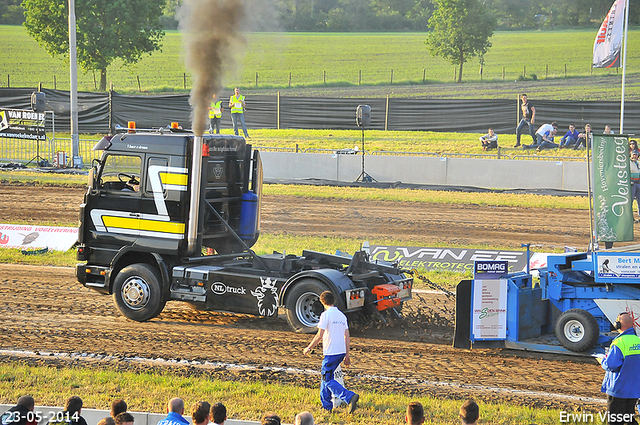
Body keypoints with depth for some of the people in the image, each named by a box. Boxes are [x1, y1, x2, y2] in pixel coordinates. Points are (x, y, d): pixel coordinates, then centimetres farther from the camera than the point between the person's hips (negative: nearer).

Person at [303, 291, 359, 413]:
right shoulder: (341, 315, 12)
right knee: (325, 377, 18)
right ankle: (326, 405, 18)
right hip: (341, 352, 8)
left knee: (328, 380, -4)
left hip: (331, 353, -8)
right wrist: (347, 355, 18)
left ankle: (350, 397, -21)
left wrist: (309, 348, -2)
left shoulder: (326, 315, -10)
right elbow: (347, 337, 13)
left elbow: (319, 335, -14)